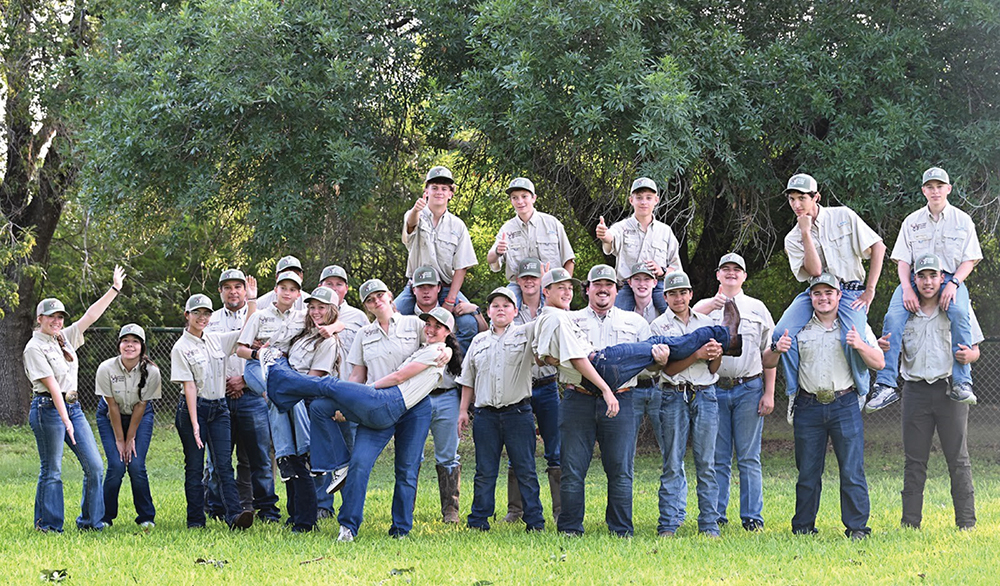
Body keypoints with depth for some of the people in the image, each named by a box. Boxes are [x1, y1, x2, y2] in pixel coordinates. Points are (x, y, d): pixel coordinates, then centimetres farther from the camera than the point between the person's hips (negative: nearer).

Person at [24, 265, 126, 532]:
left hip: (73, 407, 8)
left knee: (94, 465, 3)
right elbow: (52, 384, -16)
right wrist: (65, 420, -22)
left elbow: (89, 317, 12)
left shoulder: (65, 338, 14)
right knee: (51, 470, -2)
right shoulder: (35, 347, -8)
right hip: (48, 408, -8)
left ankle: (91, 521, 12)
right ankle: (48, 525, 8)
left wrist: (114, 290, 8)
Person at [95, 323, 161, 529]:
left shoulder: (151, 371, -23)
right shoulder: (106, 369, -25)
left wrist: (131, 438, -12)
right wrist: (119, 439, -14)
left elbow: (141, 406, -15)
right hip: (110, 417, -1)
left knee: (136, 466, -11)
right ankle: (105, 517, 3)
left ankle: (146, 517, 4)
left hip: (141, 417, 1)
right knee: (116, 466, -13)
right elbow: (113, 406, -18)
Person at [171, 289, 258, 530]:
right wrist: (194, 424, -17)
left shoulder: (216, 340, 11)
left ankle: (234, 514, -16)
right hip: (194, 408, -4)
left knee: (224, 464, -6)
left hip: (219, 408, 4)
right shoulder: (181, 348, -4)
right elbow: (189, 386, -11)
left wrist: (251, 300, 3)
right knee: (195, 466, 0)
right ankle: (195, 519, 5)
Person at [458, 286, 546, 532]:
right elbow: (468, 378, 20)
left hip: (518, 412, -2)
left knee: (525, 470, 0)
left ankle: (534, 521, 4)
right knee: (485, 471, 5)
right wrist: (463, 409, 15)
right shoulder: (479, 341, 17)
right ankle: (478, 521, 10)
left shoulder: (526, 334, 8)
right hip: (485, 414, 2)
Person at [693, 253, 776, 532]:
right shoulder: (704, 307, 12)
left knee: (749, 458, -1)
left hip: (749, 389, -1)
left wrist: (769, 393, 2)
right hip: (714, 390, 1)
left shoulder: (757, 308, 11)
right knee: (717, 458, 3)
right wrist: (707, 308, -17)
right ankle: (715, 516, 8)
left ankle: (752, 516, 2)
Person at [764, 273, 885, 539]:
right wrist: (776, 349, -11)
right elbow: (767, 363, 12)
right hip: (808, 408, 1)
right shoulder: (798, 328, 11)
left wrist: (861, 346, -15)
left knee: (852, 470, -6)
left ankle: (857, 526, -1)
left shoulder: (856, 327, 9)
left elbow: (879, 363, 4)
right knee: (808, 472, 3)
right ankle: (803, 527, 11)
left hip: (845, 406, -1)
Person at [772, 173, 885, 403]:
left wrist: (870, 290, -4)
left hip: (850, 292, -3)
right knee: (781, 334, -23)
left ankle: (864, 395, -6)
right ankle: (795, 393, -9)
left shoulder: (843, 216, 1)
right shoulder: (793, 238, 6)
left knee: (852, 341, -31)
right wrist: (806, 233, -10)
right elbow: (815, 270, -9)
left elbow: (878, 246, 1)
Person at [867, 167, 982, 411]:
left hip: (951, 278, -1)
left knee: (959, 314, -35)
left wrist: (953, 283, -15)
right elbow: (902, 260, 8)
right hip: (916, 279, 1)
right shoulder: (912, 221, 12)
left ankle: (961, 383, -33)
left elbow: (969, 260, 5)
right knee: (893, 318, -27)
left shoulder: (962, 220, 9)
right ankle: (885, 386, -29)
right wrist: (907, 289, -11)